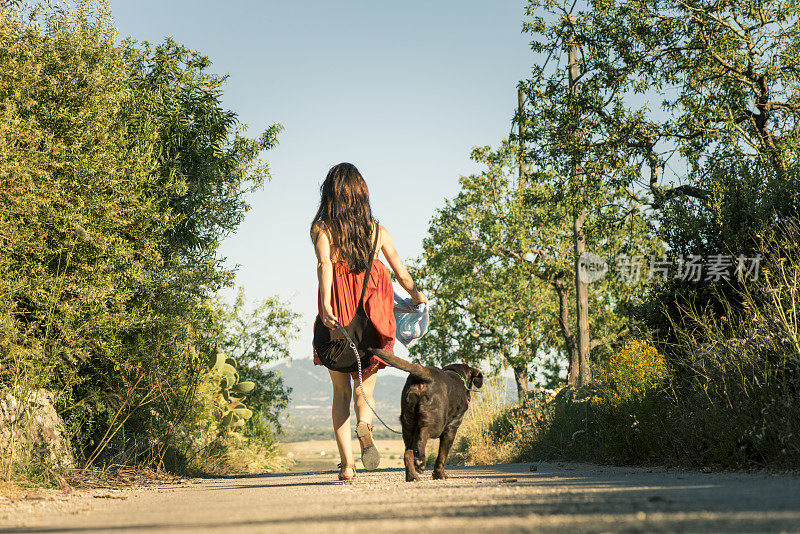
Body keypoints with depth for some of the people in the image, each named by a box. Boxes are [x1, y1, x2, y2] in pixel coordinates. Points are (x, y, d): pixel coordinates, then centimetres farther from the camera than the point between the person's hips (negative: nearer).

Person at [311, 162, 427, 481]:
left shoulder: (321, 229, 2)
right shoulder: (377, 230, 10)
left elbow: (324, 265, -15)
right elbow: (401, 273, 11)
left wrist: (326, 305, -27)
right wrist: (416, 295, 29)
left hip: (337, 312, -1)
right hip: (372, 311, 1)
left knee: (341, 390, 10)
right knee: (365, 382, 9)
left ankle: (346, 463, 2)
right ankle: (365, 423, -26)